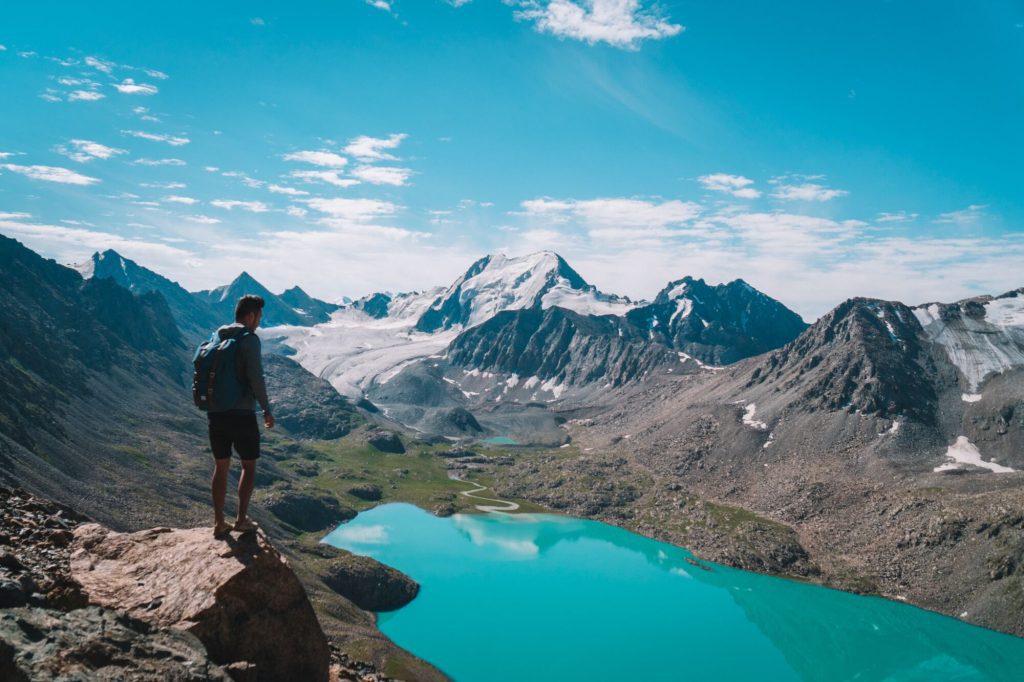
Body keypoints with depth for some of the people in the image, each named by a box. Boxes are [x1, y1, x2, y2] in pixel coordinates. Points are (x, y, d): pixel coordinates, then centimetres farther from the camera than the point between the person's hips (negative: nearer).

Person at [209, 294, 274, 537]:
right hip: (242, 414, -6)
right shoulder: (250, 339, -12)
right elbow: (255, 378, -18)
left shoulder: (216, 338, 9)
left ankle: (219, 522, 17)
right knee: (249, 466, 11)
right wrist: (266, 409, -8)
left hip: (216, 413, 6)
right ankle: (242, 519, 12)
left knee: (221, 466, 14)